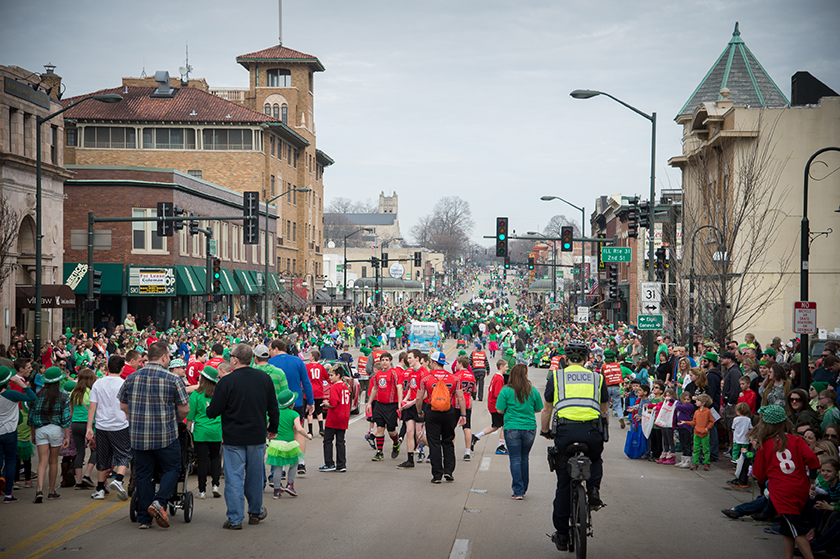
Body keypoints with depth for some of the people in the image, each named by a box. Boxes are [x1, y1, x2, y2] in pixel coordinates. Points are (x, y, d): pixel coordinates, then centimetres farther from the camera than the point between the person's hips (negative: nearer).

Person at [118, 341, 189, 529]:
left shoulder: (131, 378, 3)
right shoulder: (173, 380, -8)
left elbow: (123, 406, 10)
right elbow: (184, 409, -4)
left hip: (138, 436, 4)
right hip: (166, 436, -4)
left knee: (143, 474, 10)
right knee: (172, 469, 12)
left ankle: (144, 518, 11)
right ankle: (159, 501, -10)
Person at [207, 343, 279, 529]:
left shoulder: (227, 382, -14)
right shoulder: (264, 378, 0)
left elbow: (213, 412, -10)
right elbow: (273, 408, 8)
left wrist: (208, 408, 14)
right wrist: (273, 428, 23)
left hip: (233, 437, -4)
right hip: (257, 436, 4)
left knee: (234, 477, 2)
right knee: (255, 474, 17)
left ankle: (235, 519, 2)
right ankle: (255, 512, 30)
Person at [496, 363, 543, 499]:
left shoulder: (506, 391, -8)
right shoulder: (533, 391, -2)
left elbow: (500, 410, -6)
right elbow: (538, 409, 8)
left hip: (512, 429, -2)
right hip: (529, 428, 2)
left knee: (515, 460, 2)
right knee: (524, 458, 17)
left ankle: (518, 491, -2)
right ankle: (523, 488, 26)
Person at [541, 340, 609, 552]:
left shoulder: (556, 377, 14)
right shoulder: (597, 378, 18)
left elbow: (546, 409, 18)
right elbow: (604, 410, 27)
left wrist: (545, 432, 34)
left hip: (565, 430, -1)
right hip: (592, 431, 1)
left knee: (563, 484, 9)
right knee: (595, 460, 34)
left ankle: (562, 535, 13)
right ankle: (593, 490, 5)